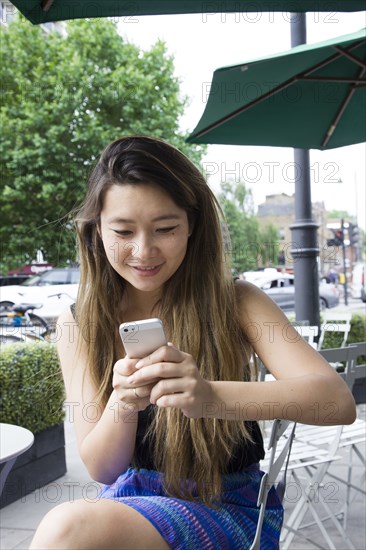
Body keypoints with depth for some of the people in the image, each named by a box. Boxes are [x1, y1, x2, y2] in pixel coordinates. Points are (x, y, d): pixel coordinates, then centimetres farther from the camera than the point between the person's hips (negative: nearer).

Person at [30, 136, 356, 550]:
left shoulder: (235, 304, -9)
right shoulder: (79, 325, -2)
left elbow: (338, 401, -22)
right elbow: (100, 469, -3)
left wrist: (212, 396, -39)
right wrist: (122, 403, -26)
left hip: (229, 508, -2)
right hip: (131, 500, 3)